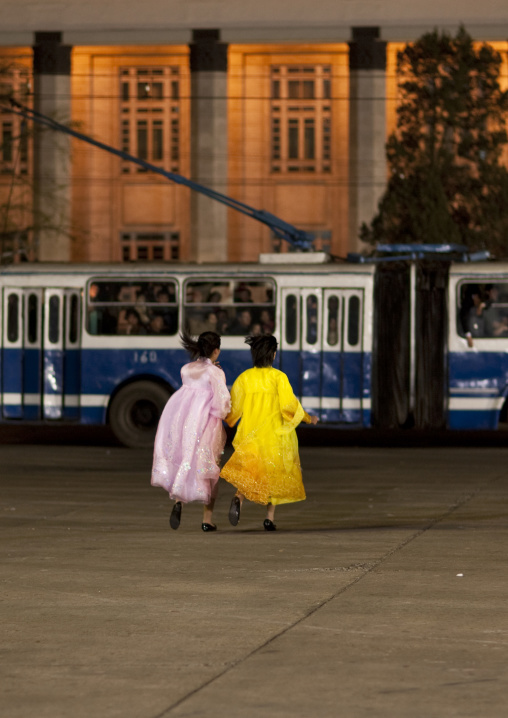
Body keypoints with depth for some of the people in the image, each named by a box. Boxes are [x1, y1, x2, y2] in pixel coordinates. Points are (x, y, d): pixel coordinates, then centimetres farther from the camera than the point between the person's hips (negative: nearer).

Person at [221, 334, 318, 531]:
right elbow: (289, 406, -11)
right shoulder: (278, 377, -8)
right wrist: (308, 418, 5)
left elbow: (233, 408, 1)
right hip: (274, 433, -2)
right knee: (274, 474, 12)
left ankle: (238, 498, -24)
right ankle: (270, 518, 7)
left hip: (250, 434, 2)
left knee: (249, 471, 7)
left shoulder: (244, 377, 1)